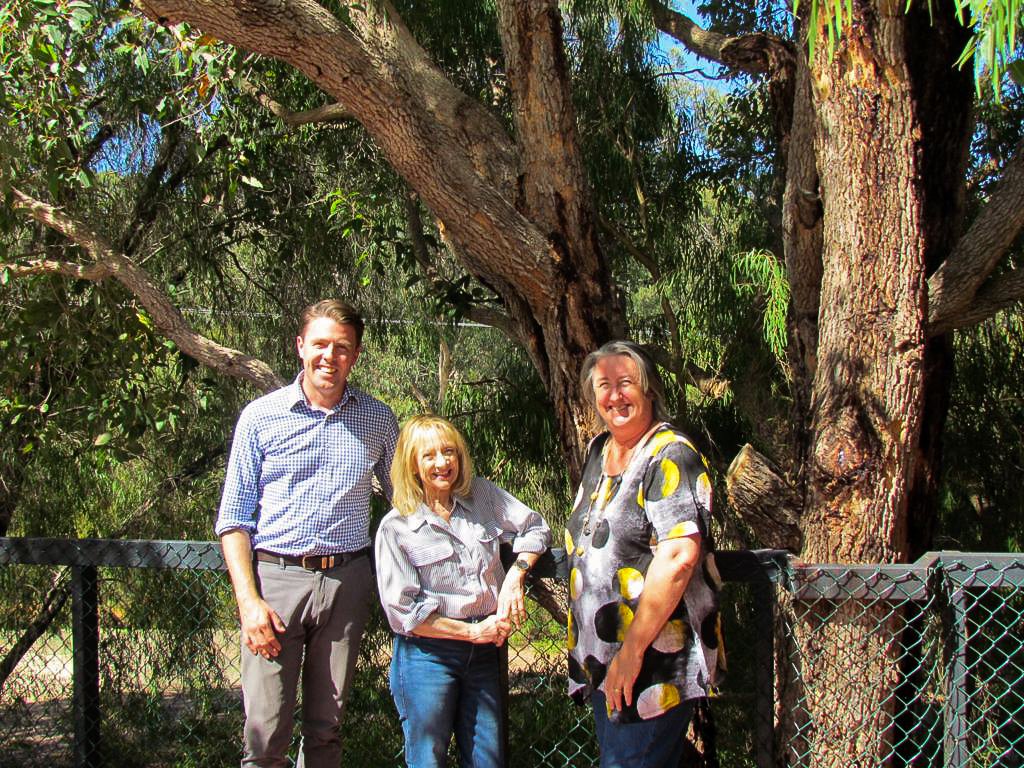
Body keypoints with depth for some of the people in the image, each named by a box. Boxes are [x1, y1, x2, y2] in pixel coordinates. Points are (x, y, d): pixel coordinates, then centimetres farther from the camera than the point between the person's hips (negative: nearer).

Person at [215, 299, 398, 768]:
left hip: (345, 583, 2)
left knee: (326, 728, 10)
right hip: (274, 575, -2)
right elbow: (234, 518, 2)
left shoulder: (378, 421, 8)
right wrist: (249, 601, -8)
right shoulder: (261, 417, 2)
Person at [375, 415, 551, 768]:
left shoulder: (482, 495, 4)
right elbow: (403, 612, -11)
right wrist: (473, 631, -12)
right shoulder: (396, 527, -8)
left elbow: (535, 528, 11)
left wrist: (515, 576, -7)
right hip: (427, 656, -4)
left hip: (484, 653, 4)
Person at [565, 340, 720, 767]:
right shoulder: (598, 452, 12)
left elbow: (678, 556, -24)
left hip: (654, 665, -8)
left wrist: (632, 650, -24)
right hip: (600, 661, 8)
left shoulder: (670, 456, -13)